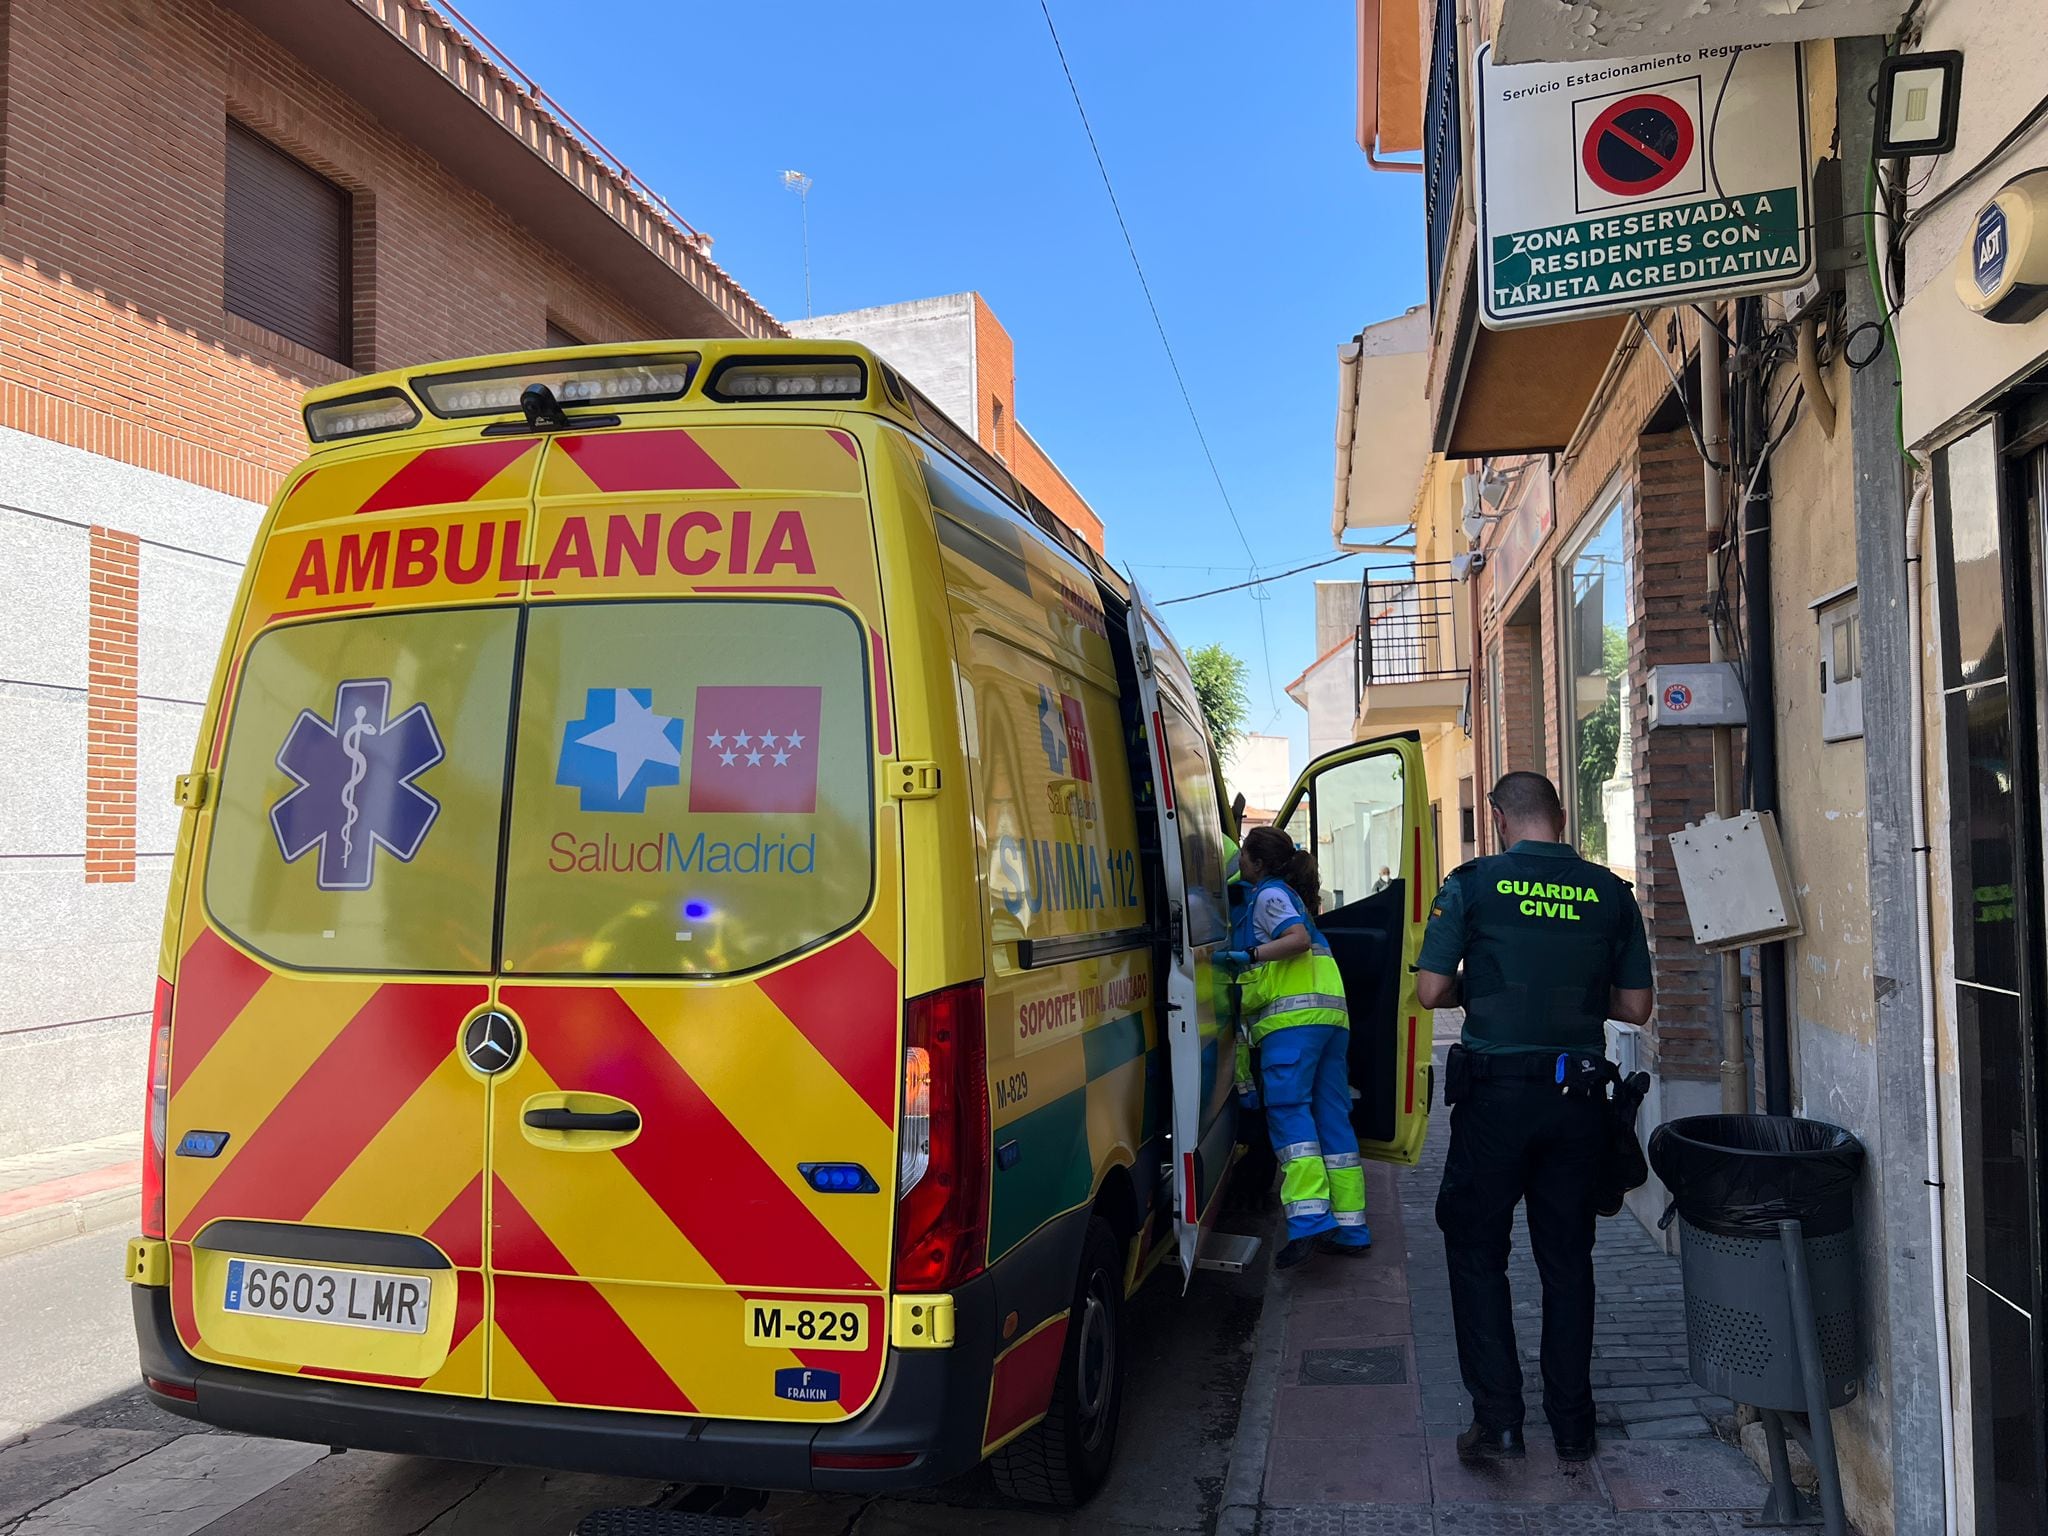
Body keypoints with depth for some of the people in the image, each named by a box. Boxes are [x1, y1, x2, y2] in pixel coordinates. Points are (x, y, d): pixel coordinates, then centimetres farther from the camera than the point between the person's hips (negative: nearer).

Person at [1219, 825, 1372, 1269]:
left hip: (1294, 1014, -10)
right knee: (1331, 1115, 7)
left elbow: (1299, 939, -15)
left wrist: (1250, 955, -17)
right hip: (1330, 1011, 10)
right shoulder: (1288, 894, 27)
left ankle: (1310, 1219, -26)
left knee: (1286, 1108, -15)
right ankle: (1349, 1227, 7)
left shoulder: (1269, 895, -2)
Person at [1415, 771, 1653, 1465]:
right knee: (1568, 1258, 15)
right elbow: (1636, 1005, 5)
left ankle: (1497, 1419, 8)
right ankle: (1572, 1425, 22)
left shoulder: (1472, 884, -6)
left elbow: (1431, 990, -7)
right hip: (1578, 1099, 3)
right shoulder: (1609, 892, 2)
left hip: (1496, 1092, -3)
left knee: (1477, 1254, 10)